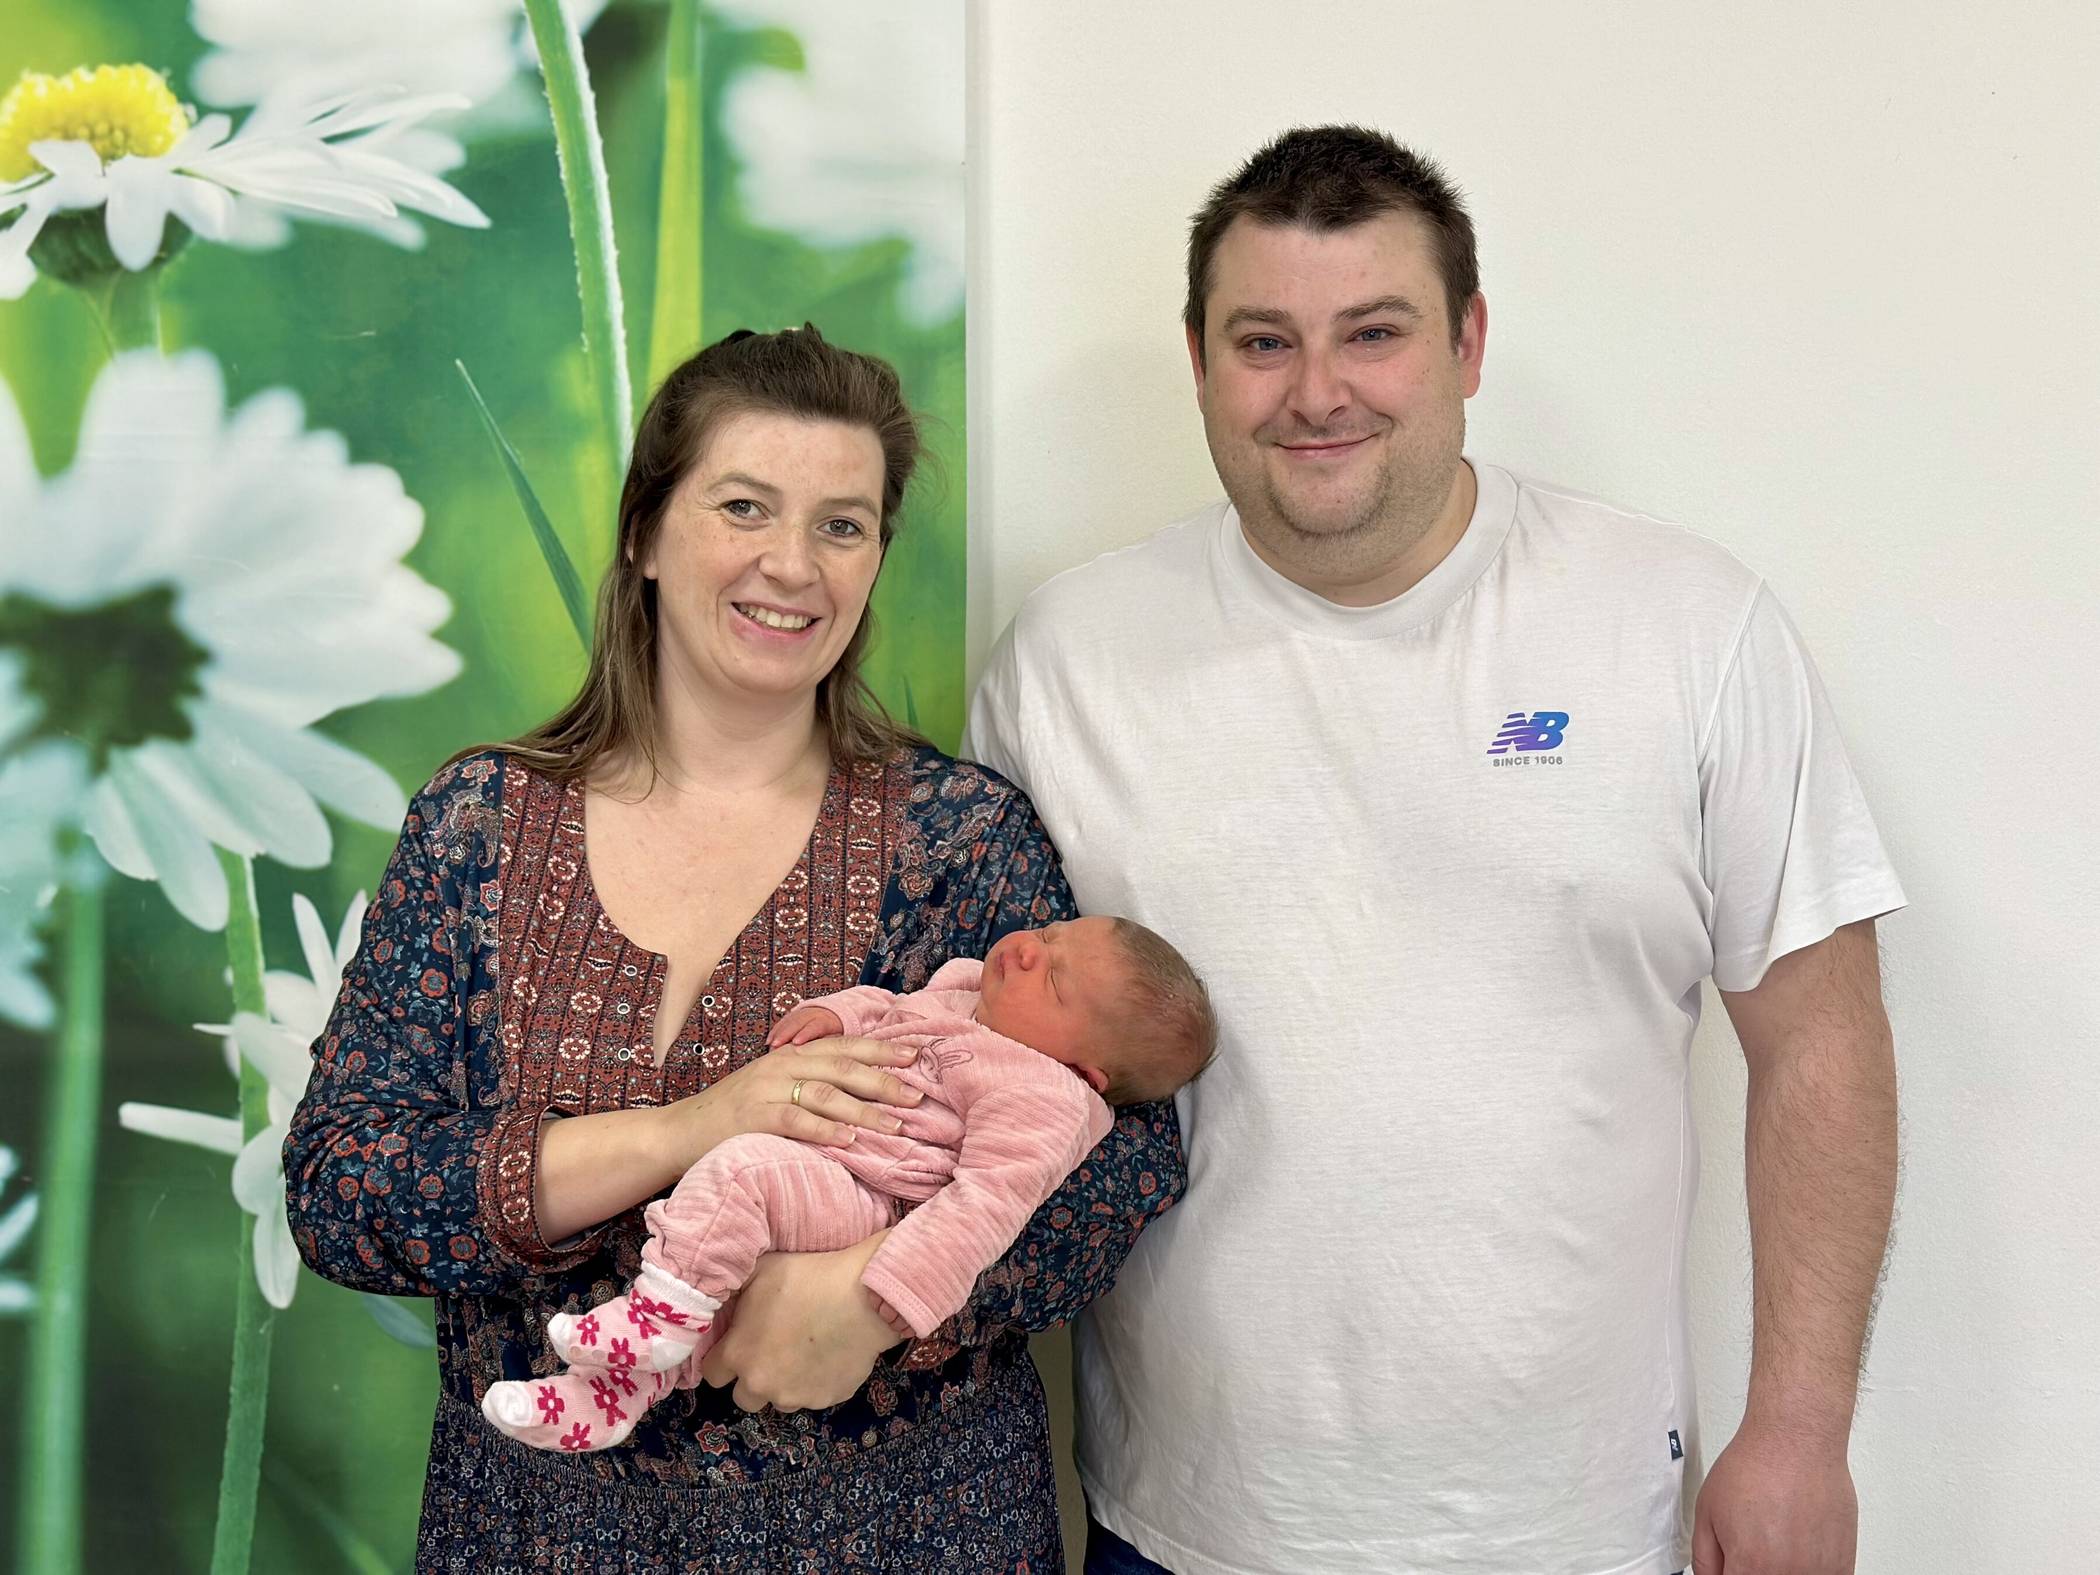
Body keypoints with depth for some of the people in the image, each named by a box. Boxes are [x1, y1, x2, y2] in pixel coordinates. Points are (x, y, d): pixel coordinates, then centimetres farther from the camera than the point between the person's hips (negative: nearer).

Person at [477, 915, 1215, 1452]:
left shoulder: (1042, 1100, -19)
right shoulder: (966, 987, 10)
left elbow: (987, 1201, -26)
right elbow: (889, 1007, 27)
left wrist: (884, 1302, -32)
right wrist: (835, 1011, 5)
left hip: (856, 1206, -10)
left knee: (743, 1168, -31)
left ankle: (658, 1319, -19)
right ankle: (611, 1392, 12)